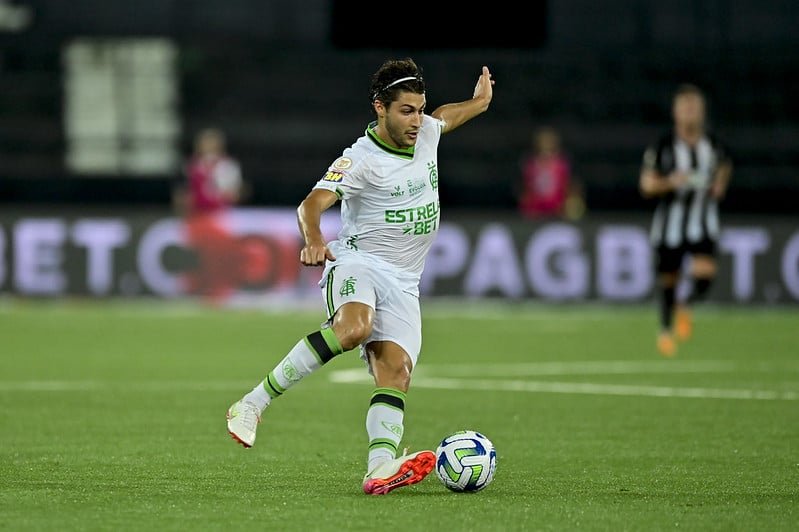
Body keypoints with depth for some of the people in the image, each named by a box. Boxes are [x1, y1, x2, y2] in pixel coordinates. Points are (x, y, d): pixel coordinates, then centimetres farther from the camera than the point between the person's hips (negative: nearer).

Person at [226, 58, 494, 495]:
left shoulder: (425, 131, 11)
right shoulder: (361, 160, -12)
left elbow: (446, 116, 37)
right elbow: (312, 204, -25)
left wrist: (478, 102, 50)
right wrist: (313, 240, -44)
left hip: (403, 283, 6)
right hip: (357, 264, -6)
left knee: (396, 369, -18)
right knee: (353, 328, -37)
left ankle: (381, 468, -40)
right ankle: (252, 405, -31)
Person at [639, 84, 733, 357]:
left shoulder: (713, 144, 1)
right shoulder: (662, 147, -8)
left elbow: (724, 165, 24)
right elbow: (646, 184, -5)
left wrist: (720, 184, 5)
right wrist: (669, 182, -24)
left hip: (703, 222, 1)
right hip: (670, 221, -1)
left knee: (705, 275, -19)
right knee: (668, 280, 6)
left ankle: (685, 306, 14)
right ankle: (666, 329, 31)